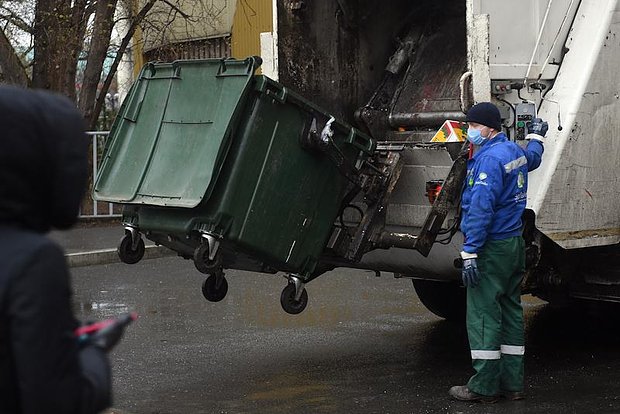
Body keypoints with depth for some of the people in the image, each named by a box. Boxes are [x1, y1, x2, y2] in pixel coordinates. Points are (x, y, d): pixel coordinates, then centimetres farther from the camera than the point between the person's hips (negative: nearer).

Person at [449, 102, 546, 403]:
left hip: (492, 247, -10)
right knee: (511, 312, 12)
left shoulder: (489, 158, -18)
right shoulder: (515, 151, 11)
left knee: (483, 315, -6)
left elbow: (481, 209, -25)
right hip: (515, 243, 10)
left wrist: (469, 252, -26)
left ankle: (483, 386, -3)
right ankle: (512, 383, 17)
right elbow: (532, 158, 38)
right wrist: (535, 135, 58)